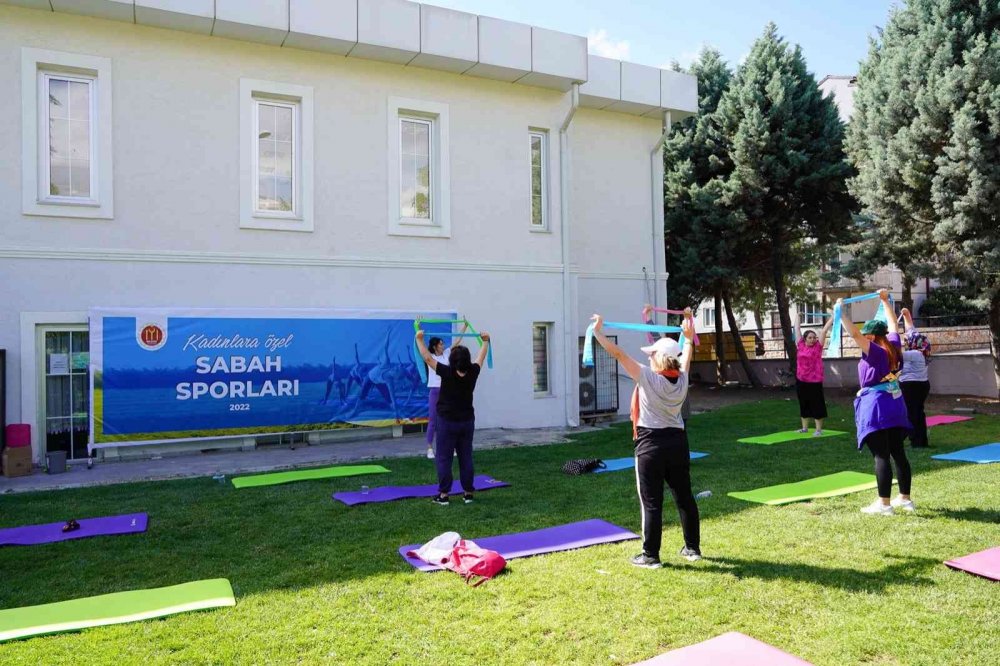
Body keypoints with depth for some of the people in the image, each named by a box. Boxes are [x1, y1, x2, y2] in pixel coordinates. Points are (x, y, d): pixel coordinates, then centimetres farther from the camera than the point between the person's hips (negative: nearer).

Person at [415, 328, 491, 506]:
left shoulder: (447, 373, -16)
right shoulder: (473, 373, -6)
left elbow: (428, 358, -11)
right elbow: (481, 358, 12)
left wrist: (419, 339, -3)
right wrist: (485, 341, 27)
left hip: (448, 421, -4)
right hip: (467, 421, 4)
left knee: (444, 458, 3)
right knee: (466, 457, 10)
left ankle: (443, 495, 4)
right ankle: (468, 493, 14)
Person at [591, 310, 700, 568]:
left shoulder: (647, 377, -16)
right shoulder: (682, 379, -1)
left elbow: (619, 354, -15)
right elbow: (686, 356, 20)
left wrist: (598, 332, -8)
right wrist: (689, 337, 37)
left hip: (651, 444, -6)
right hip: (677, 442, 6)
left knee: (651, 502, 0)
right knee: (684, 497, 16)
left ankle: (650, 556, 6)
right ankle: (693, 548, 28)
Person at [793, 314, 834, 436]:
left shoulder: (818, 347, -2)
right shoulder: (801, 346, 5)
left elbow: (824, 330, -4)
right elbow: (797, 330, 16)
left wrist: (833, 316, -3)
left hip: (814, 381, -4)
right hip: (801, 381, 4)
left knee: (816, 405, 1)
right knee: (803, 405, 13)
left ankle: (819, 429, 8)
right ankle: (804, 427, 24)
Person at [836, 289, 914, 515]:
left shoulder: (874, 351, -13)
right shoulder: (894, 347, 7)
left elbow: (854, 333, -26)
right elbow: (893, 324, 22)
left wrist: (841, 311, -20)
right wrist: (885, 300, 30)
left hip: (876, 405, -8)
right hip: (895, 403, 8)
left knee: (881, 456, -6)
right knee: (898, 453, 14)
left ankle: (883, 503, -3)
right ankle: (904, 498, 22)